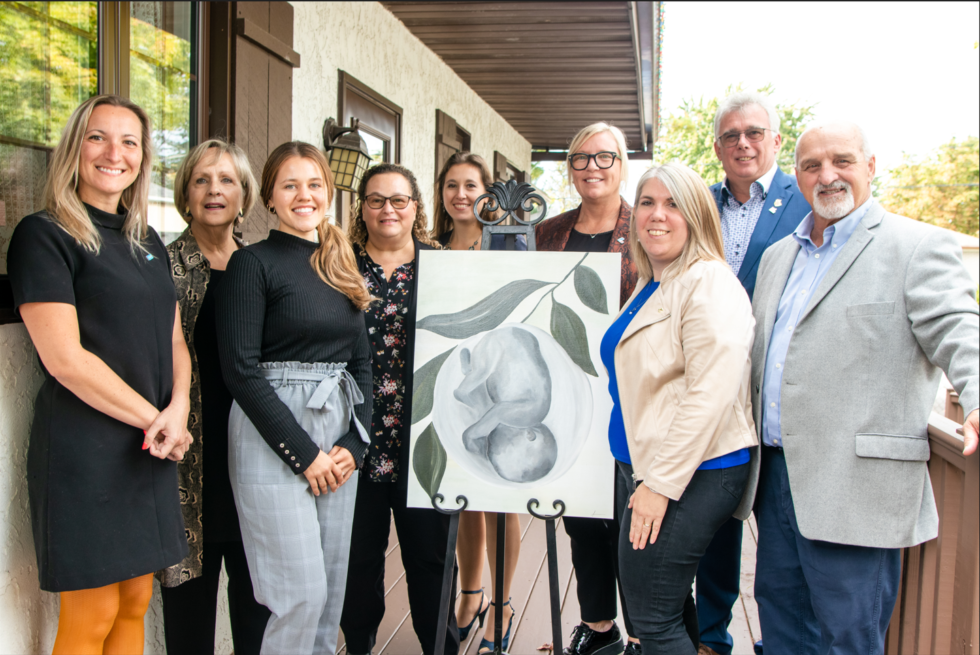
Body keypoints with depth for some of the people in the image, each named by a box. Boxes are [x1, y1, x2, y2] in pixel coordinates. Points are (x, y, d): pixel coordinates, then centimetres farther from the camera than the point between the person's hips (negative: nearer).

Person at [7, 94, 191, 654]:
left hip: (149, 454, 7)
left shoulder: (148, 242, 14)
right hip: (86, 453, -7)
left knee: (135, 603, 14)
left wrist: (178, 408, -6)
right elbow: (64, 359, -15)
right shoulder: (44, 235, -7)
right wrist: (154, 418, -10)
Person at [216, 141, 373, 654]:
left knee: (332, 588, 11)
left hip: (338, 441, 6)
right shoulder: (254, 263, -4)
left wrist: (354, 444, 0)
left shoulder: (342, 267, 14)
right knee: (303, 592, -5)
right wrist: (303, 453, -13)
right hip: (274, 440, -6)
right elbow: (241, 371, -11)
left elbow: (361, 363, 14)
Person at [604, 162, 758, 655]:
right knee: (668, 606, 20)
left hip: (692, 474, -9)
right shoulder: (650, 287, 14)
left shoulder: (709, 283, -14)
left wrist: (661, 484, -21)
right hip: (643, 465, 9)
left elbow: (711, 393, -22)